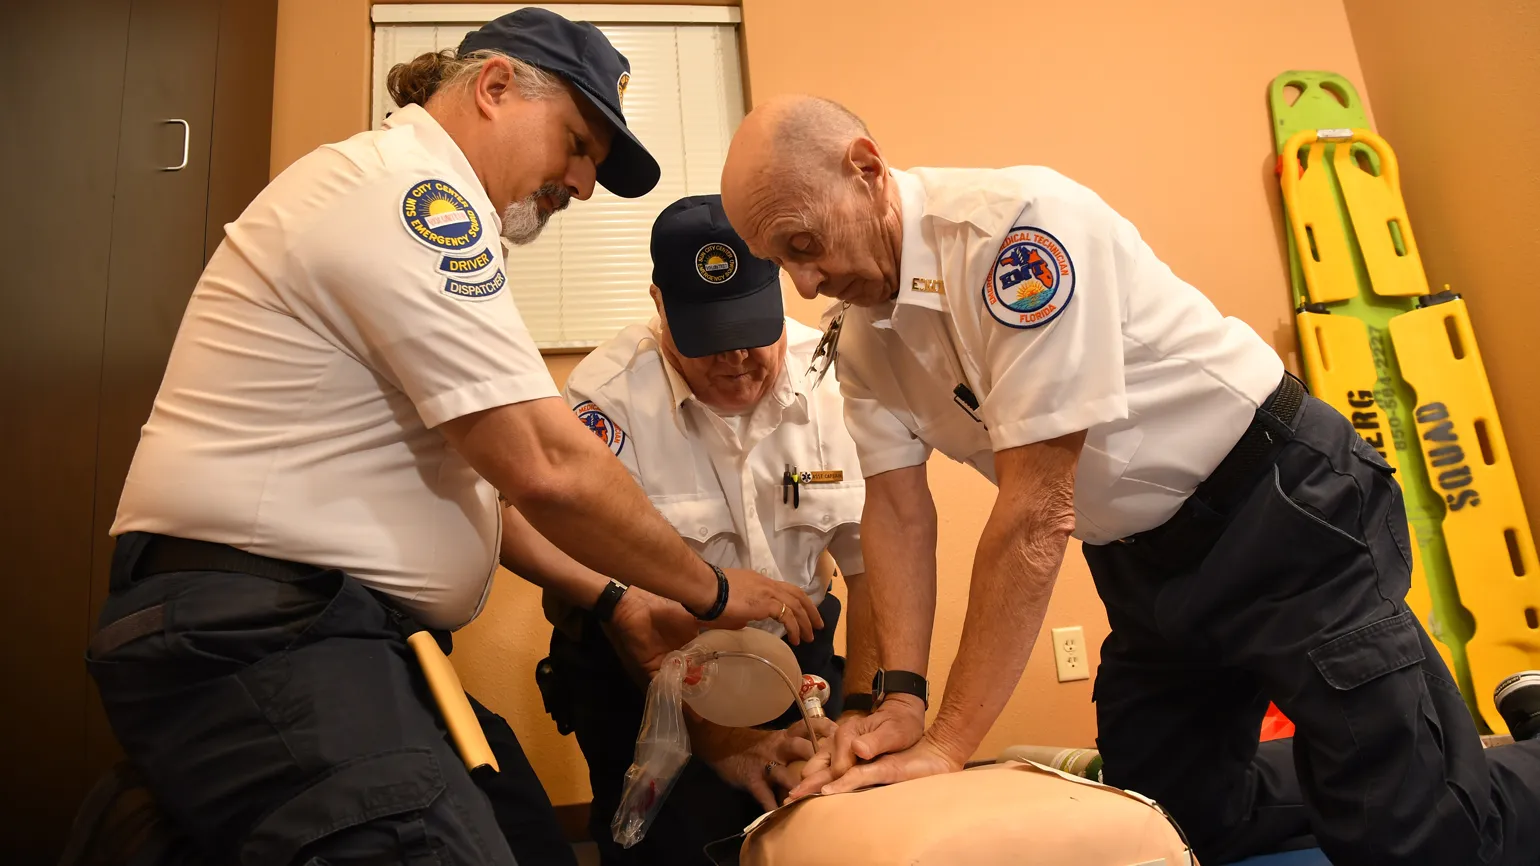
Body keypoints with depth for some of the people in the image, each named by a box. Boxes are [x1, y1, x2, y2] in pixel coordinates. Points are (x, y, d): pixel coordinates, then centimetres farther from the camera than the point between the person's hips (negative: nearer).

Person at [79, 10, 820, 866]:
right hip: (251, 635, -10)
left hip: (356, 634, 10)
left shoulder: (397, 199, 20)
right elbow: (546, 466, -19)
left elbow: (483, 472, 18)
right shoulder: (406, 180, -12)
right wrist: (713, 591, -5)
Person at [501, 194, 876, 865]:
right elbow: (602, 585, -18)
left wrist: (861, 717, -16)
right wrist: (716, 738, -21)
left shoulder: (830, 379, -9)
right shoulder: (609, 394, -17)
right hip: (643, 666, -2)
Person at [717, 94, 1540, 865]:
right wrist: (901, 695, -14)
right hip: (1143, 558, 8)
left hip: (1283, 508, -7)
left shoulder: (1019, 224, -29)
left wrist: (949, 741, -25)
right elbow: (898, 511, -2)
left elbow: (1037, 510, -30)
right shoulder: (861, 334, -3)